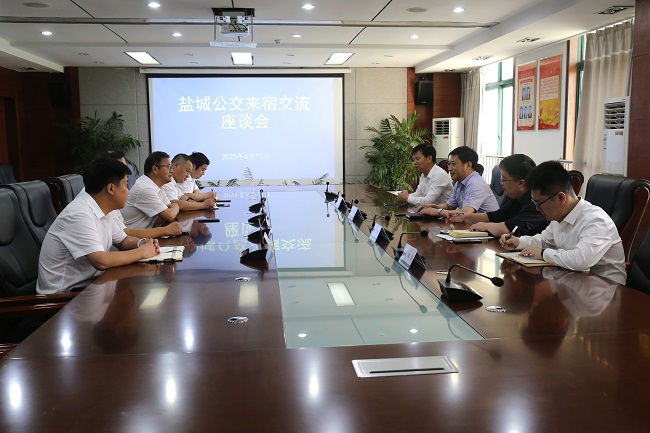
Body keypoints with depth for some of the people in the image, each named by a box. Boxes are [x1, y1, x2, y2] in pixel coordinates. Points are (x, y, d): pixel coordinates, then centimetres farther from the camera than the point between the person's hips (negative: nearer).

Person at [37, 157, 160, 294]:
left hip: (87, 285, 9)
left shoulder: (101, 211, 5)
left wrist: (141, 243, -4)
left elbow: (123, 241, 18)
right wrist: (142, 251, -19)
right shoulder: (79, 215, -23)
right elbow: (101, 261, -31)